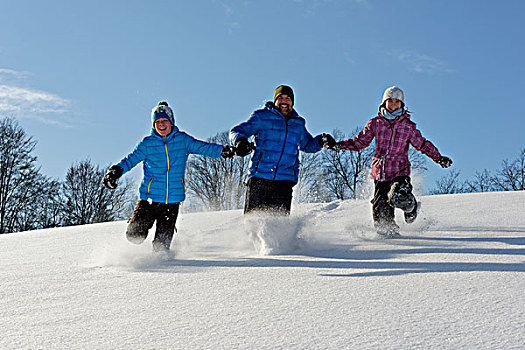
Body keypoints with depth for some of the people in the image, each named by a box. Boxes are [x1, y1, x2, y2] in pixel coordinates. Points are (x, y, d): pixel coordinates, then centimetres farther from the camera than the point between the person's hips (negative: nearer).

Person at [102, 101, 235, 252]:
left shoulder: (182, 139, 3)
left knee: (162, 244, -3)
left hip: (173, 200, 0)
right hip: (149, 198, 0)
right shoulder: (147, 143, 0)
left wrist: (222, 150, -12)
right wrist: (115, 170, -19)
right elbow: (131, 159, -3)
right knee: (134, 236, -1)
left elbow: (203, 147, 3)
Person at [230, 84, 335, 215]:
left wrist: (322, 140, 13)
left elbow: (308, 145, 33)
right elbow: (236, 131, 1)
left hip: (285, 180, 3)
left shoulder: (298, 123, 18)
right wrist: (240, 141, -22)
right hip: (259, 176, -3)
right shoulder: (262, 116, 6)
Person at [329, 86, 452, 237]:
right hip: (380, 172, 2)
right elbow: (360, 141, 11)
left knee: (399, 198, -27)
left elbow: (422, 144, 7)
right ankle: (389, 231, 27)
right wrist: (338, 145, 0)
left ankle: (411, 207, 10)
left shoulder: (407, 125, 3)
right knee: (380, 212, -2)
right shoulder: (375, 123, 6)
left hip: (400, 172, -2)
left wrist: (439, 158, -4)